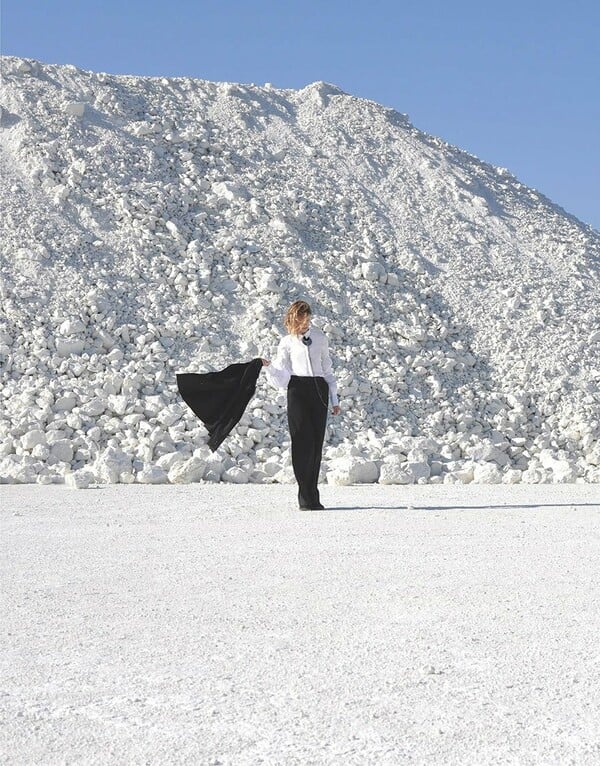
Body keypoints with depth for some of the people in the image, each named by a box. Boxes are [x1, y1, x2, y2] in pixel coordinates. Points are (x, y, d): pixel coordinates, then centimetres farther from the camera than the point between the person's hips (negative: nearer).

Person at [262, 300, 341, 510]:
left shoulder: (319, 337, 13)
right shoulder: (287, 343, 7)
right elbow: (281, 378, 2)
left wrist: (334, 399, 14)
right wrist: (268, 367, -18)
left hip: (319, 390, 2)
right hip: (298, 390, -2)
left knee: (317, 442, 0)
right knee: (303, 442, -7)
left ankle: (313, 496, 7)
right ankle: (306, 498, -4)